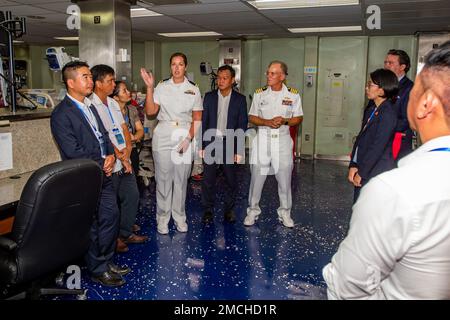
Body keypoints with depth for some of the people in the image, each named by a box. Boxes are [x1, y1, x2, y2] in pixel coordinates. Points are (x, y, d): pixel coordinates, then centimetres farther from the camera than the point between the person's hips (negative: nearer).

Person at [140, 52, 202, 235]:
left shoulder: (193, 89, 6)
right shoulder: (161, 87, 4)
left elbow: (197, 119, 4)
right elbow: (150, 111, -5)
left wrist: (188, 139, -7)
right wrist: (149, 88, -13)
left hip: (185, 136, 1)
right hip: (163, 136, 0)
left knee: (181, 179, 7)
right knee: (163, 178, 3)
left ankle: (179, 217, 21)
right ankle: (162, 218, 17)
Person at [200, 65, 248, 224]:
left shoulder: (240, 99, -1)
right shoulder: (209, 97, 4)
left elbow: (242, 126, -2)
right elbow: (203, 121, 5)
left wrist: (239, 150, -6)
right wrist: (201, 146, -1)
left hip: (229, 144, -1)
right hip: (211, 142, 1)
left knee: (230, 179, 8)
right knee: (208, 179, 3)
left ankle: (229, 209, 23)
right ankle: (208, 210, 17)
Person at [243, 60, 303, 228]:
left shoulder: (293, 94, -1)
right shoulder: (259, 93, 1)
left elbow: (299, 118, 4)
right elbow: (251, 117, 3)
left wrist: (284, 121, -16)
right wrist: (267, 122, -15)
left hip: (283, 140, 0)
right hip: (262, 139, 0)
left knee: (285, 178, 7)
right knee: (257, 177, 4)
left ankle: (285, 212, 23)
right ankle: (253, 210, 20)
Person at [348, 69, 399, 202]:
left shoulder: (388, 113, -14)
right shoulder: (370, 111, 12)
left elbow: (378, 146, -17)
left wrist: (361, 173, -13)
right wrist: (353, 165, 2)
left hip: (376, 172, -8)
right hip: (364, 170, 8)